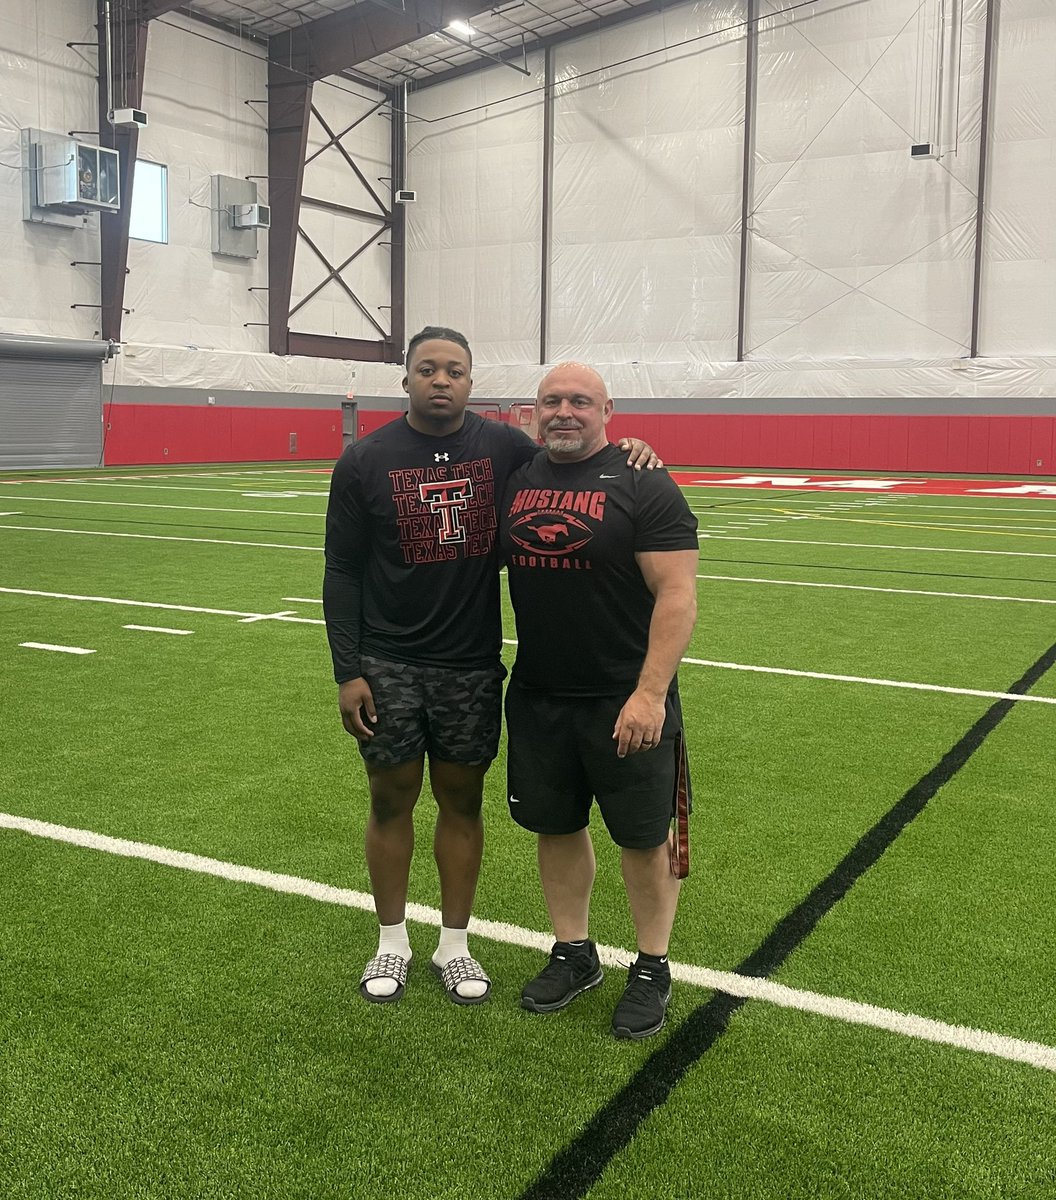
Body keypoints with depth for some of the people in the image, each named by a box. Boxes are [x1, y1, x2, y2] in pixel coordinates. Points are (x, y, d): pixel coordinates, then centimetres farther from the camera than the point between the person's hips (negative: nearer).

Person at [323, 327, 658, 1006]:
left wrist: (627, 454, -8)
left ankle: (455, 945, 28)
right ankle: (393, 943, 28)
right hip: (388, 668, -1)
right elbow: (343, 572, -1)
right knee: (392, 799, 10)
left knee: (463, 800, 11)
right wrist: (347, 672, -6)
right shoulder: (366, 460, -4)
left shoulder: (505, 447, -1)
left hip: (473, 668, 1)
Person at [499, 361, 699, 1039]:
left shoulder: (643, 486, -10)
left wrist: (650, 693, -22)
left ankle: (653, 969, 26)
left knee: (644, 835, 7)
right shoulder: (517, 482, 7)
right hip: (538, 697, 5)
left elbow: (677, 594, -15)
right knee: (555, 826, 15)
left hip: (626, 701, -5)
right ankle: (575, 955, 34)